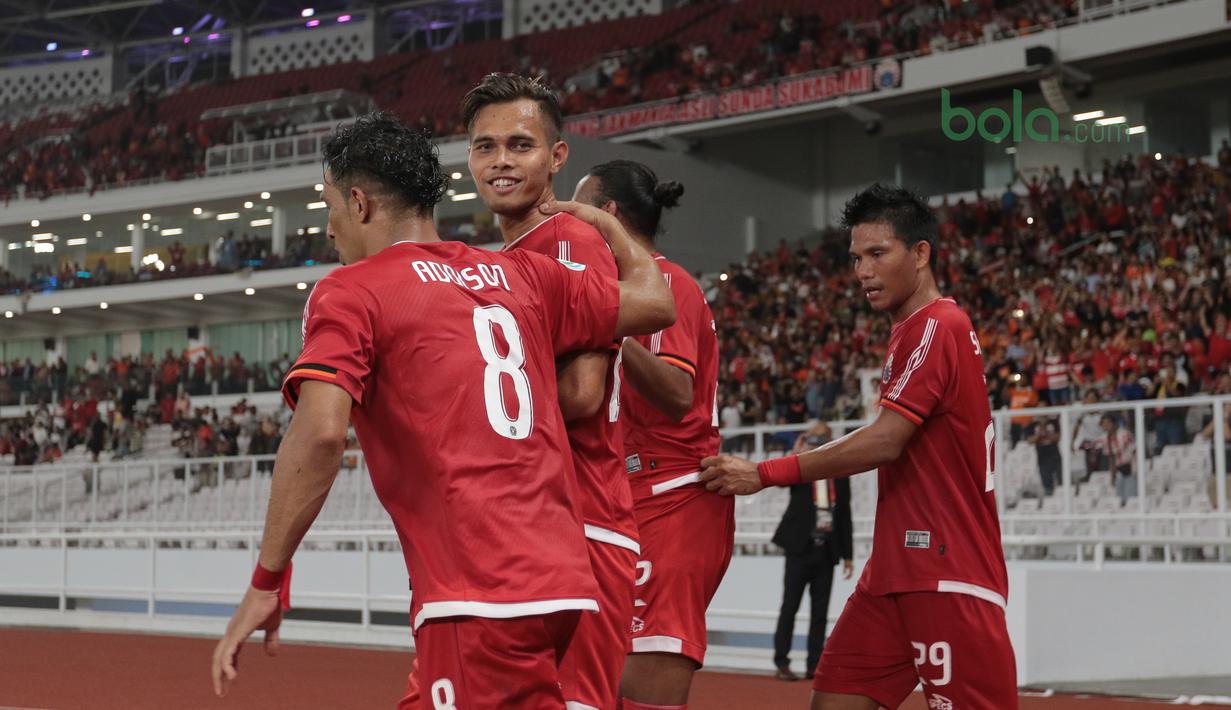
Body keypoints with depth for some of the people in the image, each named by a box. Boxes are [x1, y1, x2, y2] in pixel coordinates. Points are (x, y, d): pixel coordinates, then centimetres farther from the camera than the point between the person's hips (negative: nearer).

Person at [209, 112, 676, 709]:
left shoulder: (349, 291, -1)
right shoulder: (522, 275, 16)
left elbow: (319, 435, -15)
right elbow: (654, 302, 24)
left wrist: (266, 582, -9)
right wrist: (603, 224, 42)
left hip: (477, 595, -7)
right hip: (558, 579, 7)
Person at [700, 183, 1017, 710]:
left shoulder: (936, 327, -12)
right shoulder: (911, 333, 19)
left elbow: (884, 442, -20)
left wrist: (766, 474, -18)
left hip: (948, 577, -10)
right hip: (898, 571, 10)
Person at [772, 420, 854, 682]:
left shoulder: (840, 476, 9)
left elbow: (845, 517, 12)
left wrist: (847, 555, 10)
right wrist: (797, 454, -21)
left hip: (826, 553, 3)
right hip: (800, 550, -3)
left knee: (820, 612, 4)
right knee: (789, 607, -2)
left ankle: (814, 665, 9)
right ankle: (782, 664, 3)